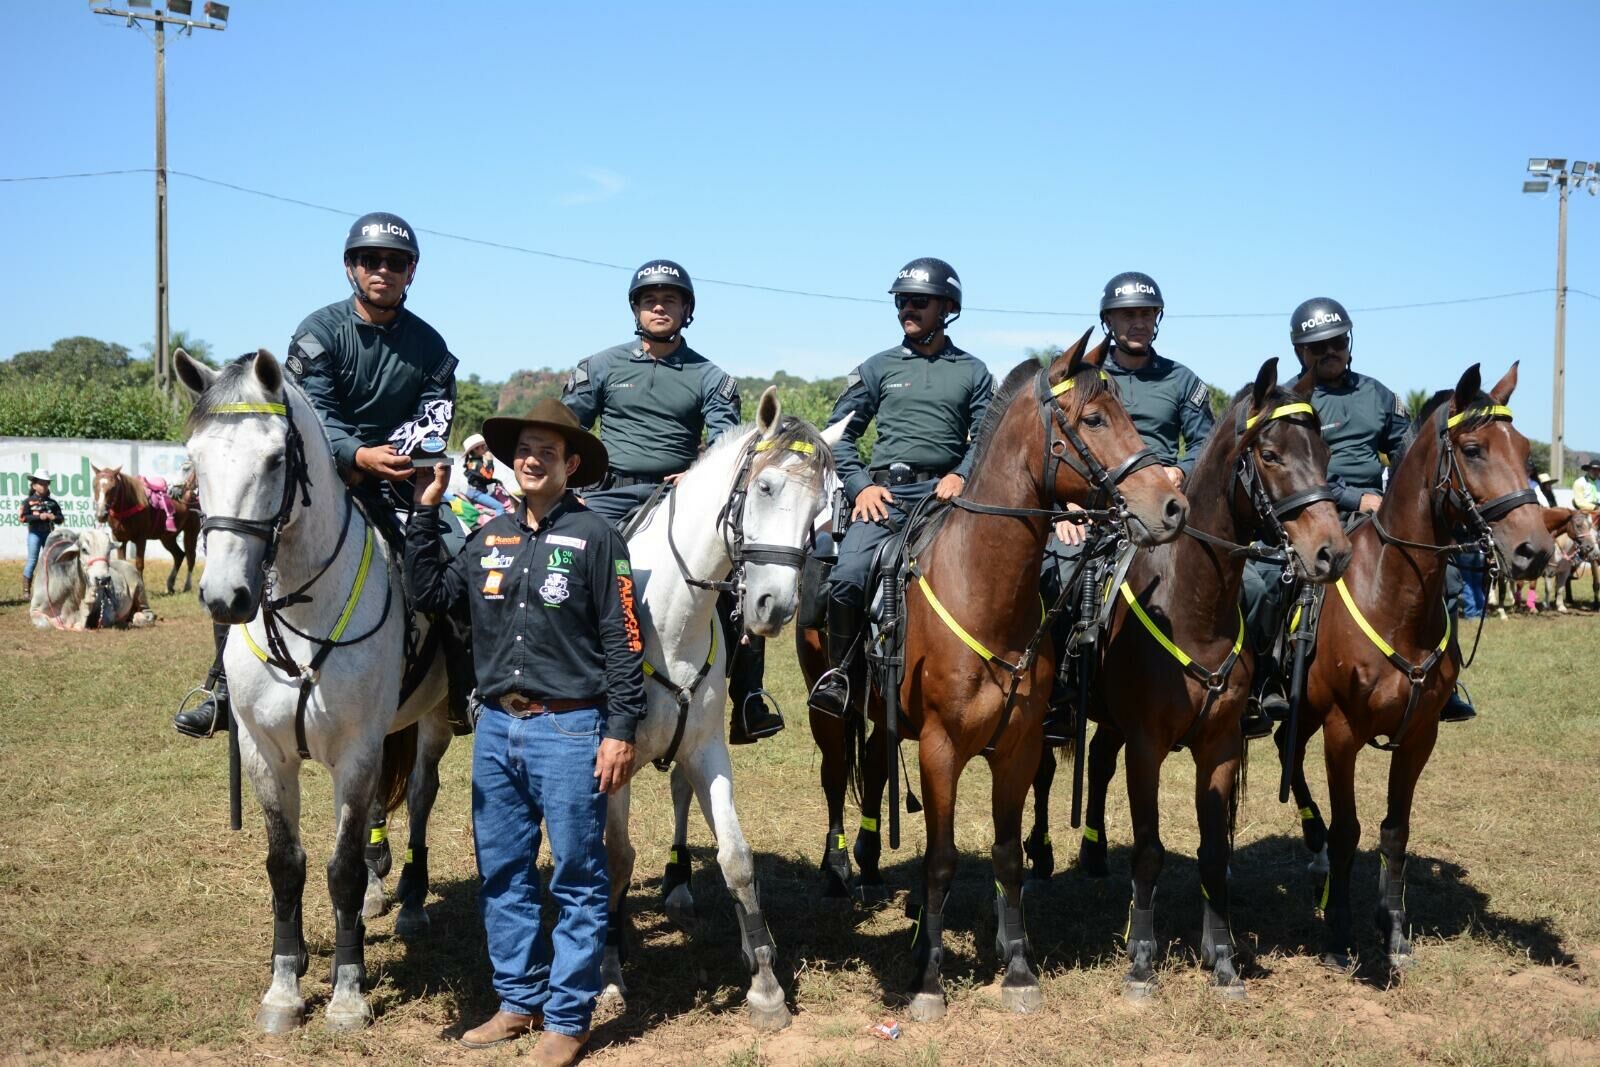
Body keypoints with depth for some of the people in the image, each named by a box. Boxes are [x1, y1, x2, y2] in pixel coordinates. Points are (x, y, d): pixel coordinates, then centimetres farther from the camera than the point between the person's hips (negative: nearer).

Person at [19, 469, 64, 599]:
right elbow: (22, 517, -11)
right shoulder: (29, 501, -2)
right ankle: (26, 590, 4)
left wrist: (54, 517, -14)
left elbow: (61, 519, 9)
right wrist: (39, 517, -20)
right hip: (35, 534, -4)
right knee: (32, 561, -3)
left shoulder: (52, 502, 8)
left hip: (49, 534, 4)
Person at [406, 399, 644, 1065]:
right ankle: (519, 1002, 27)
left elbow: (622, 642, -9)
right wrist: (426, 512, 5)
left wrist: (620, 731, -13)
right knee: (502, 876, 14)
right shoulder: (491, 536, 10)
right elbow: (432, 595, 10)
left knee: (576, 881, 3)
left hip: (567, 730, -6)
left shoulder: (594, 536, -6)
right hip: (497, 727, 6)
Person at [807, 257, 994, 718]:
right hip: (885, 493, 0)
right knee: (847, 578, -22)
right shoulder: (878, 368, 14)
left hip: (946, 492, 0)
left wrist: (961, 476, -11)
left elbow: (985, 438, 9)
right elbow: (839, 434, 12)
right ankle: (838, 672, -3)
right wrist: (860, 486, -1)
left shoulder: (972, 372, 15)